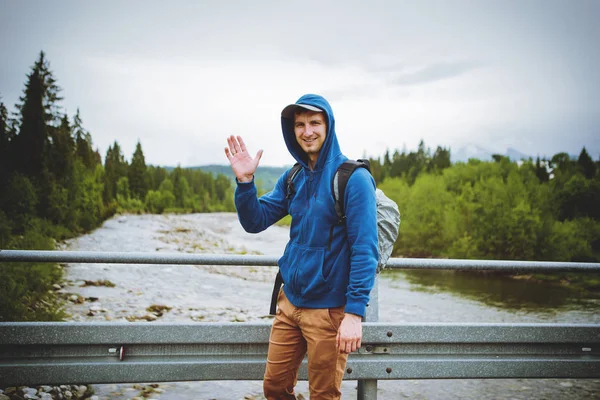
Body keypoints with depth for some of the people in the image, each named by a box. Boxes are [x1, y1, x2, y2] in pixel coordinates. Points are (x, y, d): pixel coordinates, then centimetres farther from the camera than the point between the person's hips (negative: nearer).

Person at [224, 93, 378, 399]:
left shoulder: (353, 178, -14)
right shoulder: (292, 178, 6)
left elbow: (365, 251, -17)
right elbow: (254, 221, 7)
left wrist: (354, 312, -21)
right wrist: (244, 181, -9)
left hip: (329, 310, -6)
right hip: (289, 302, 6)